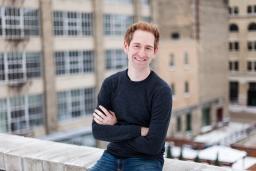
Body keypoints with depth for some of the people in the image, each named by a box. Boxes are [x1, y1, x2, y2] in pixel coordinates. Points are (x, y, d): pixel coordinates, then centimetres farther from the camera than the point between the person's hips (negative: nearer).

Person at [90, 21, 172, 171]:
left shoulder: (161, 91, -12)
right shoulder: (110, 83, 0)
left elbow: (153, 145, -16)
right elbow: (97, 131, -8)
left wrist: (115, 129, -9)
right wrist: (138, 130, -16)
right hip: (113, 156, 3)